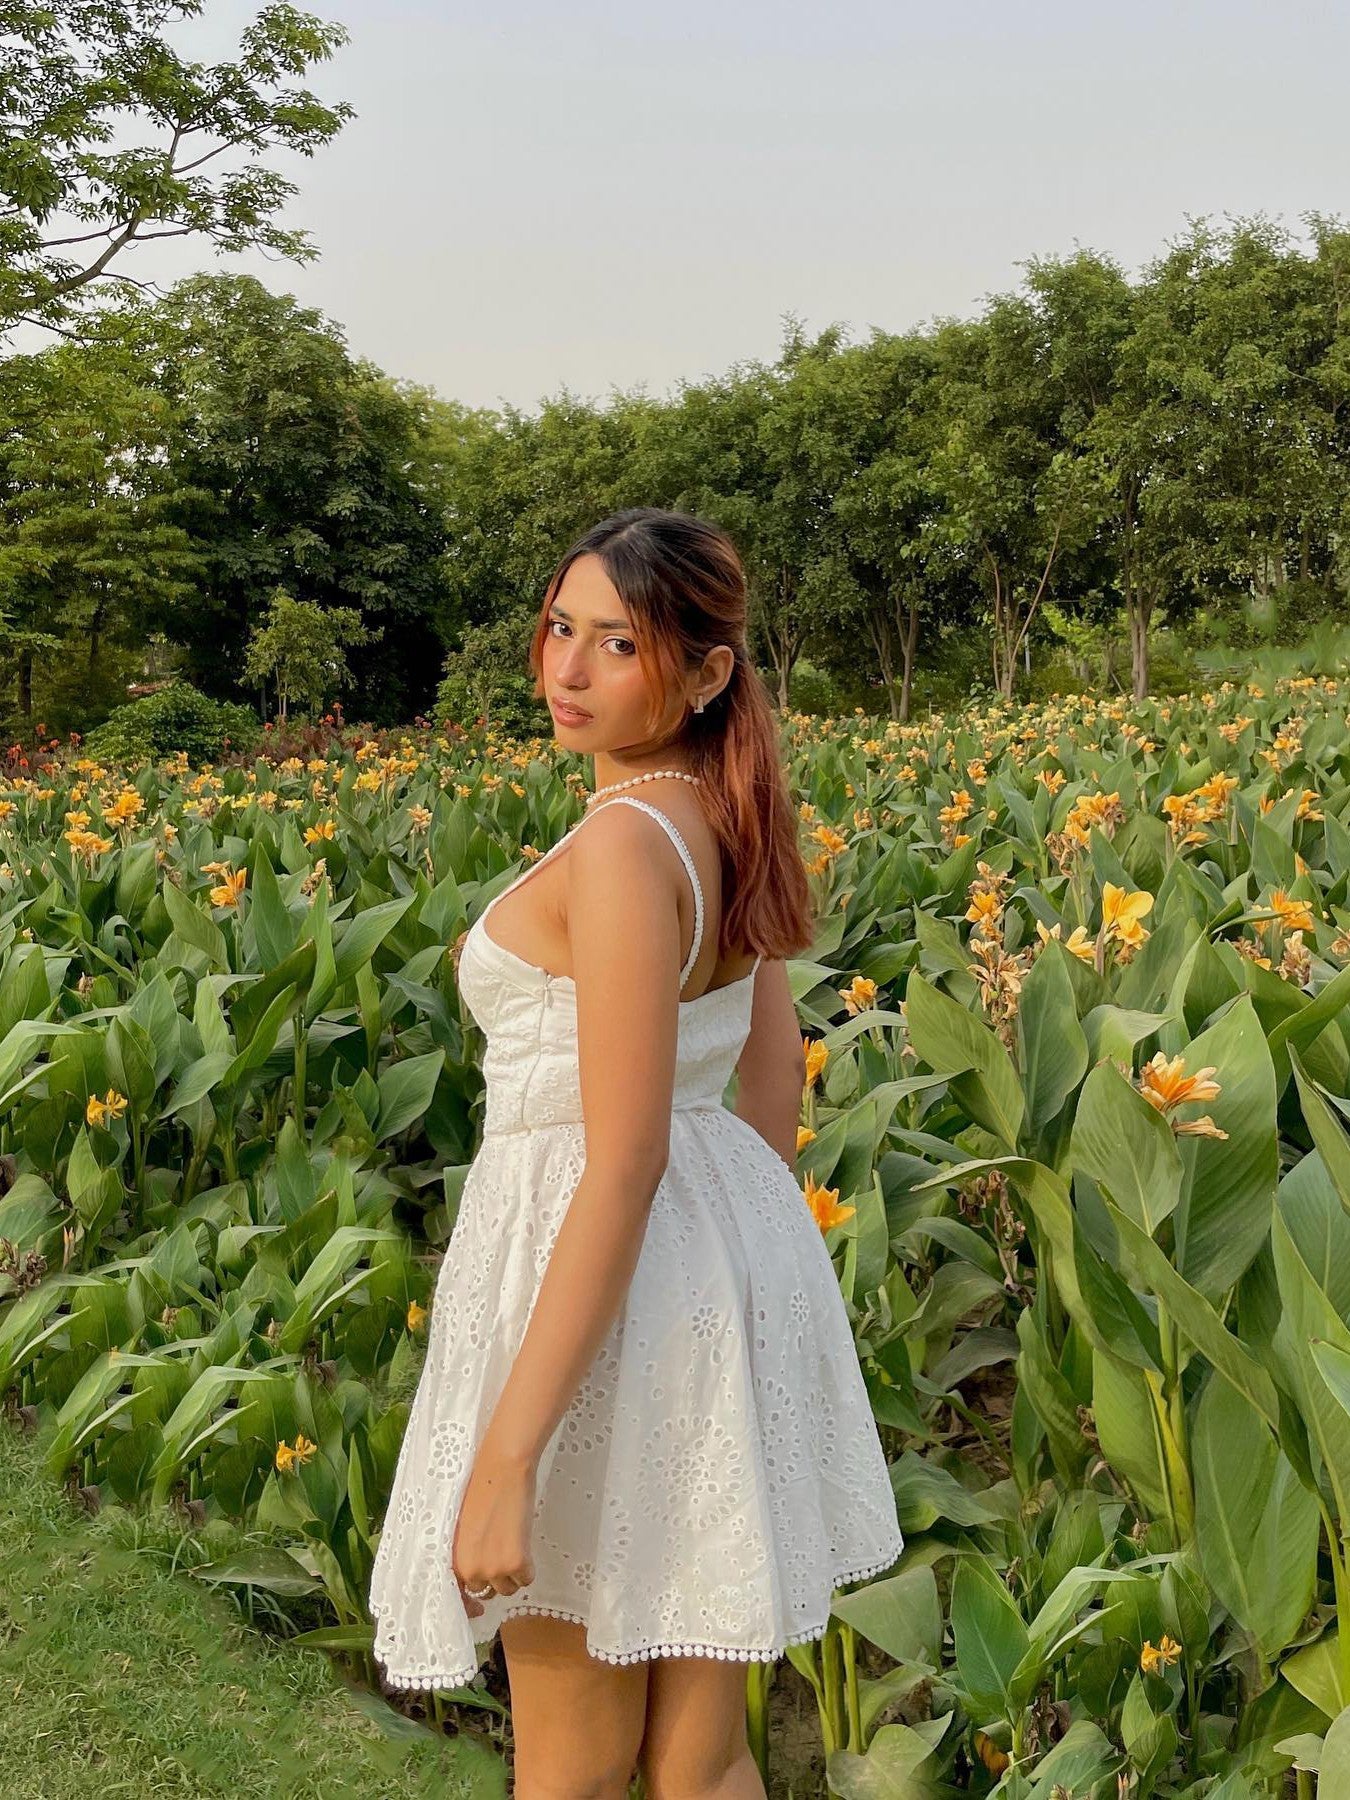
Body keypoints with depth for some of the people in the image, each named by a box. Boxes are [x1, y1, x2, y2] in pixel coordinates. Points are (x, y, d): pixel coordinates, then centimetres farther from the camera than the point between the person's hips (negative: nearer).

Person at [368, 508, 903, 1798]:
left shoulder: (624, 839, -21)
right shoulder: (725, 818, 7)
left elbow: (625, 1163, -24)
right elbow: (775, 1063, 14)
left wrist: (504, 1461, -23)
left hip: (608, 1291, -9)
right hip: (728, 1274, 9)